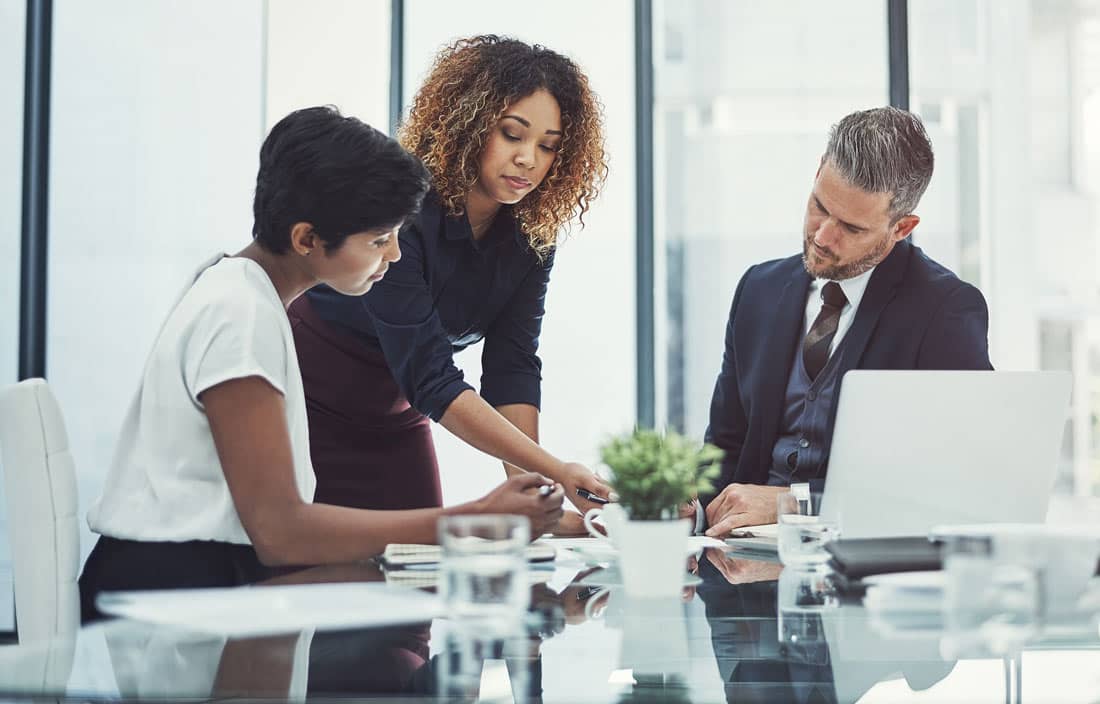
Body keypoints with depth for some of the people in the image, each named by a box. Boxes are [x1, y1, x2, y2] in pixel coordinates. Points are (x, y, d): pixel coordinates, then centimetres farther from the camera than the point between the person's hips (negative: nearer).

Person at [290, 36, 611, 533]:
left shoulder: (531, 233, -9)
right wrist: (556, 472, -39)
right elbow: (430, 378, -33)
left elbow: (512, 367, -11)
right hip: (306, 403, -5)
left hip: (395, 416, 6)